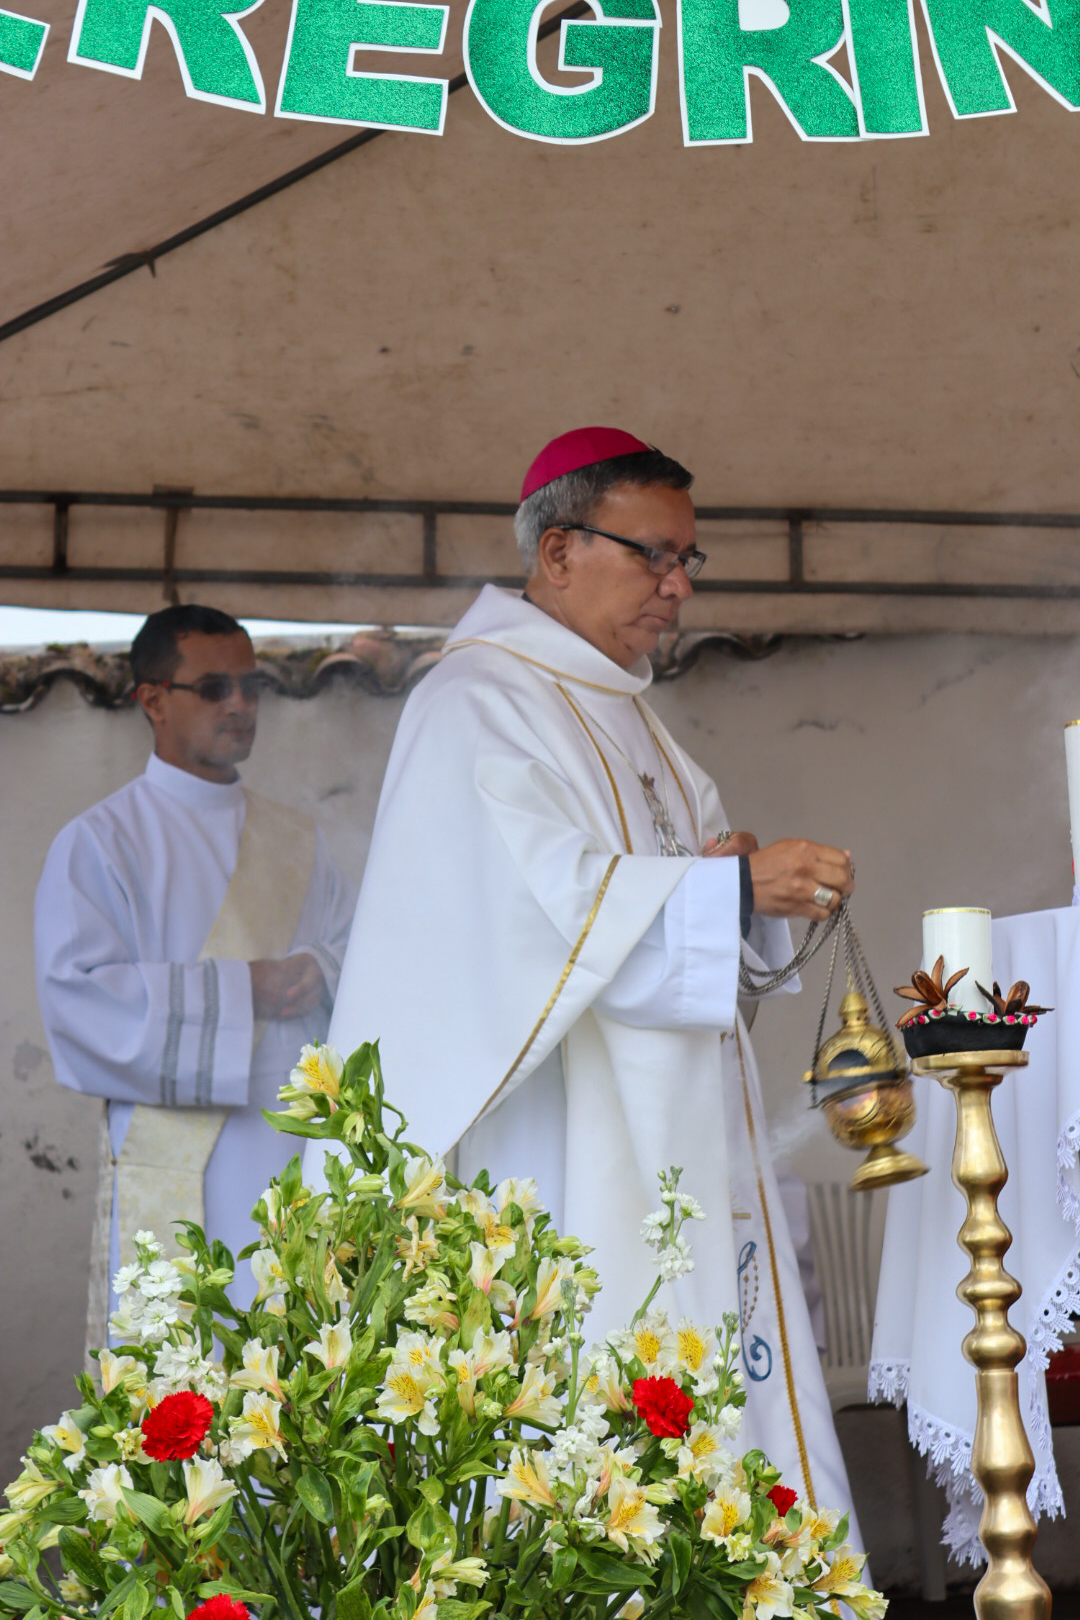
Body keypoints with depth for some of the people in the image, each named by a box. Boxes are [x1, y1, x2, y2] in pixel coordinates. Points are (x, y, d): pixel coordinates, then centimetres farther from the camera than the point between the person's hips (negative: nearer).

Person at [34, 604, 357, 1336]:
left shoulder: (296, 839, 17)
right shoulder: (101, 842, 0)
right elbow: (78, 996, -10)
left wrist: (318, 972, -11)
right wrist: (243, 990, -13)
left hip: (300, 1157, 5)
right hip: (177, 1171, -4)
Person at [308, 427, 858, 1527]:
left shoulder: (622, 715, 21)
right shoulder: (476, 703, -6)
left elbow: (693, 925, 20)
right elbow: (539, 896, -21)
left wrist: (746, 883, -3)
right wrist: (732, 886, -27)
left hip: (667, 1145, 9)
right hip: (562, 1150, -9)